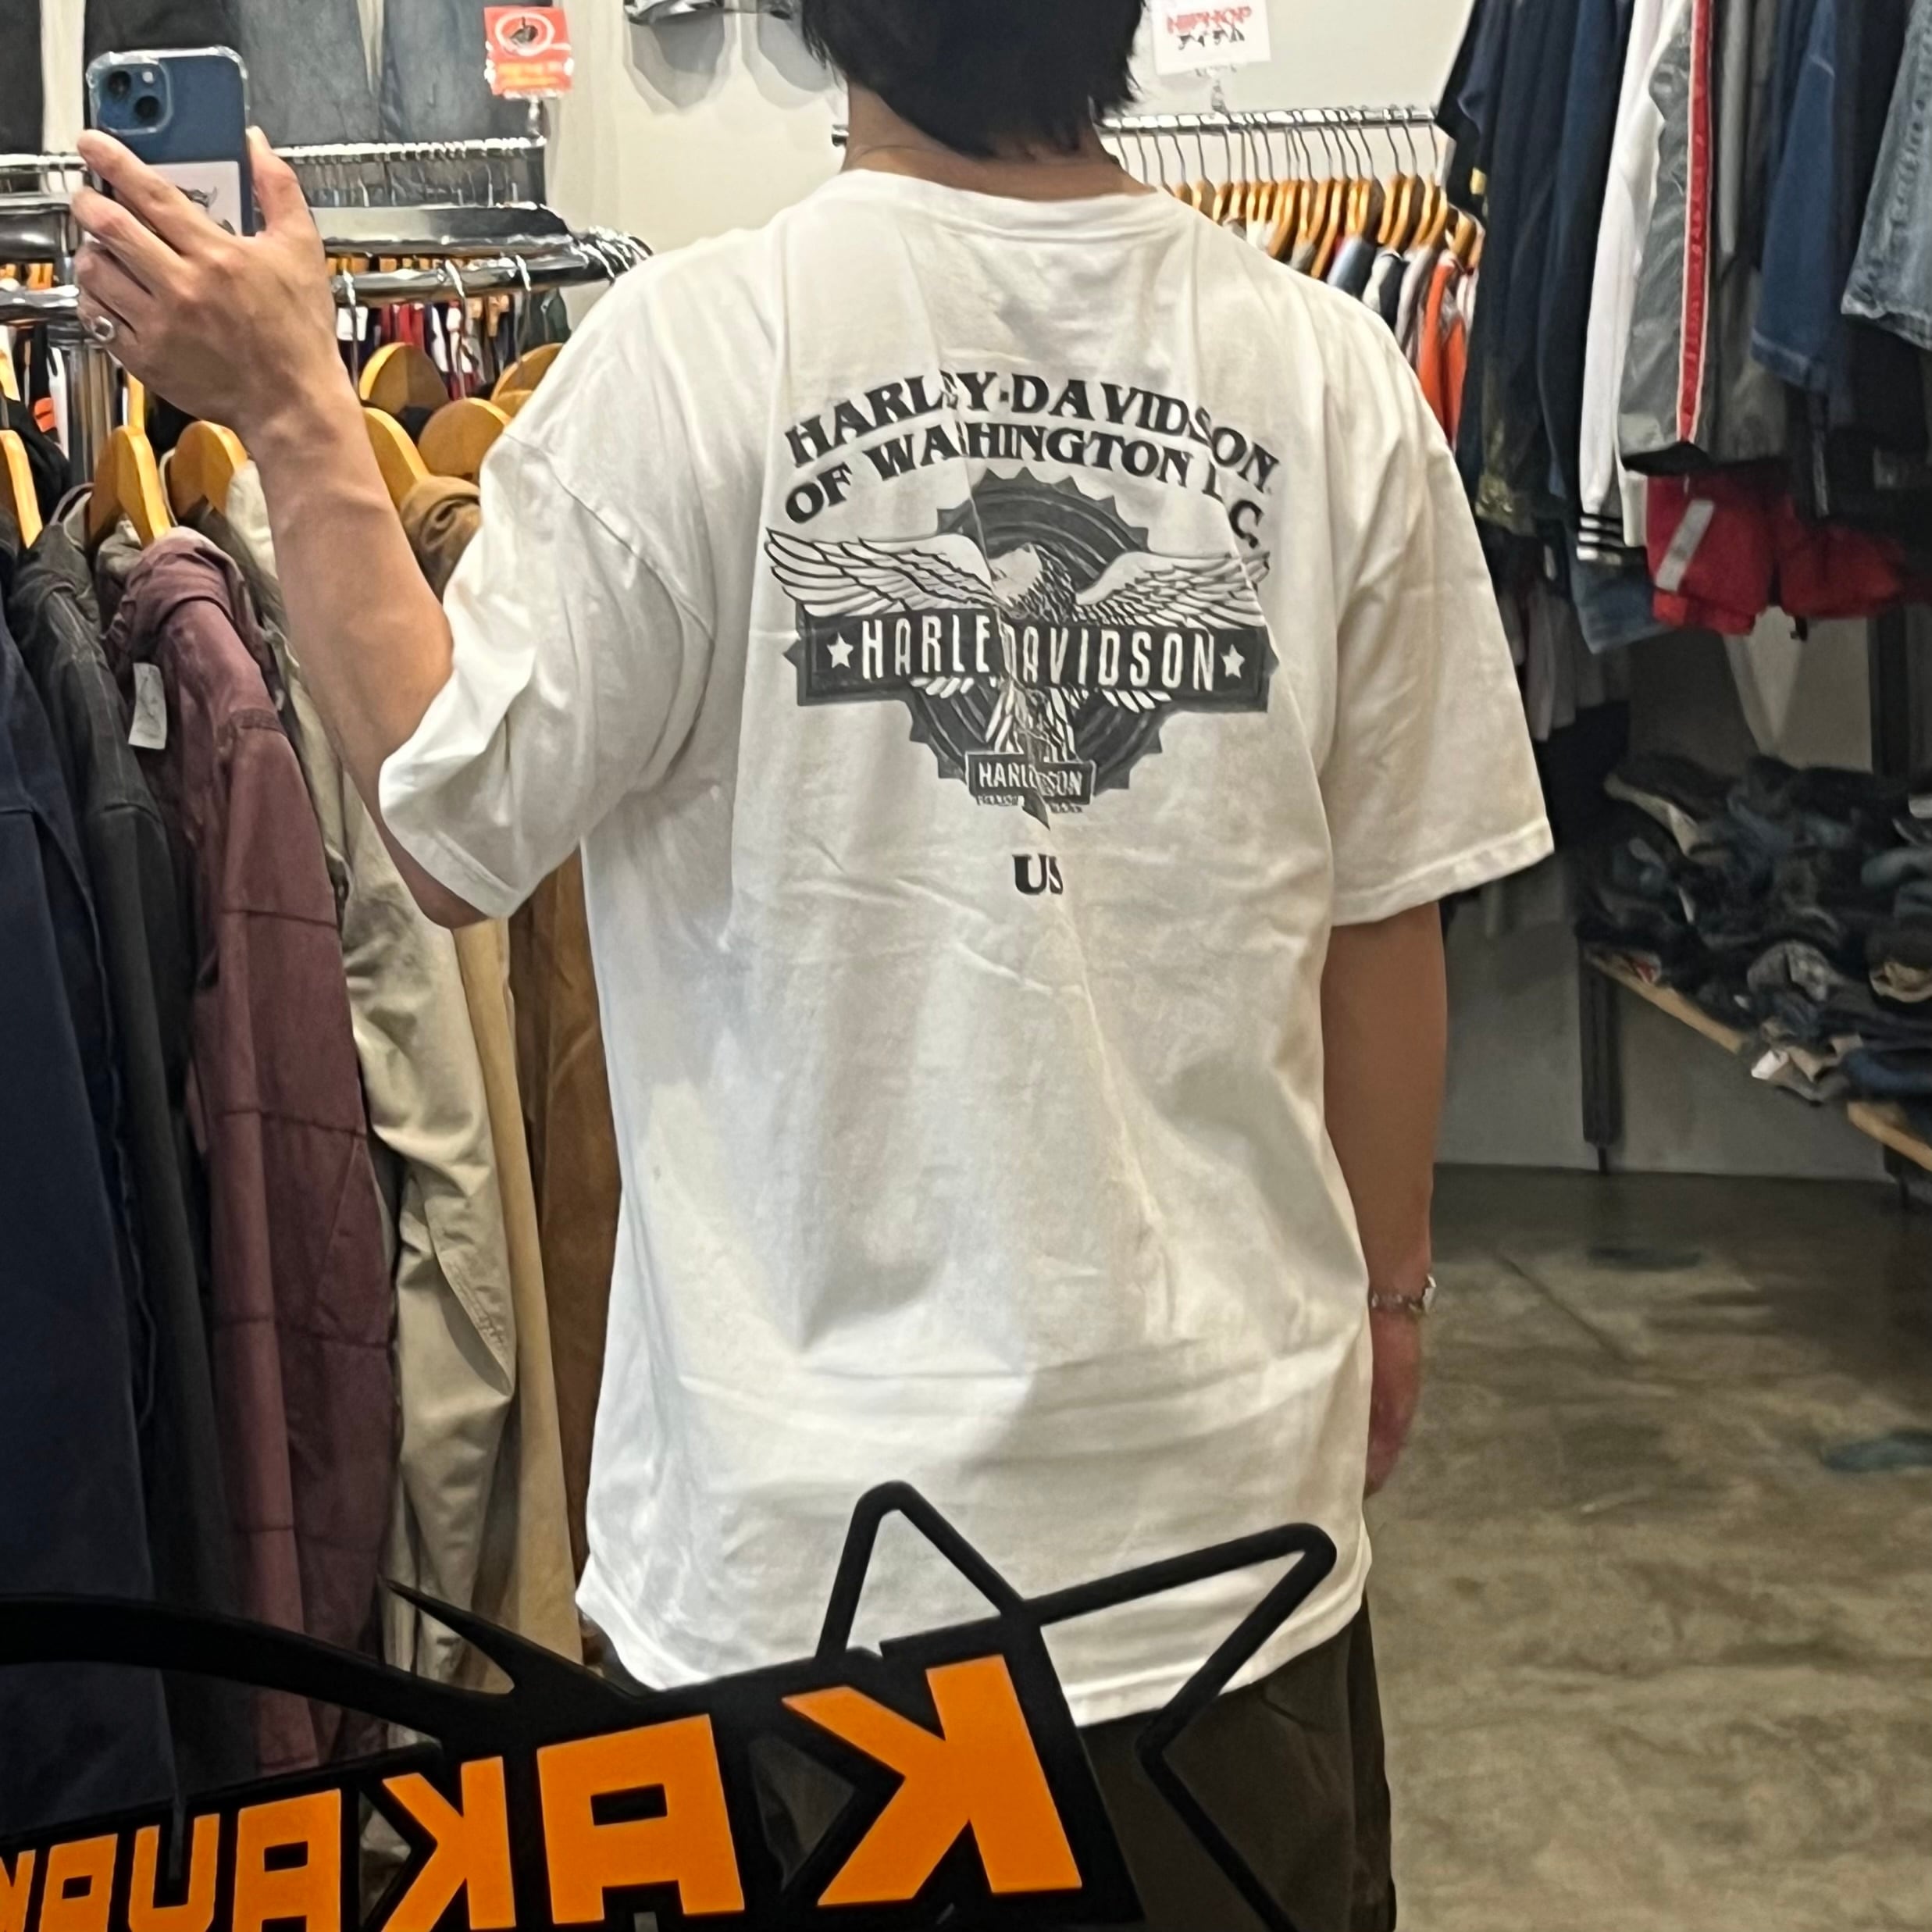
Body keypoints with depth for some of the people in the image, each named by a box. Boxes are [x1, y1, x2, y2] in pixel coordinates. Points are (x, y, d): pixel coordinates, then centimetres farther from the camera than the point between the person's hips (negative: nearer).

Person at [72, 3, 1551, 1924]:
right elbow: (1387, 915, 0)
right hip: (1232, 1476, 2)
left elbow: (456, 825, -7)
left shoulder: (692, 355, -14)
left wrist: (290, 412, 1)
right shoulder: (1331, 374, -6)